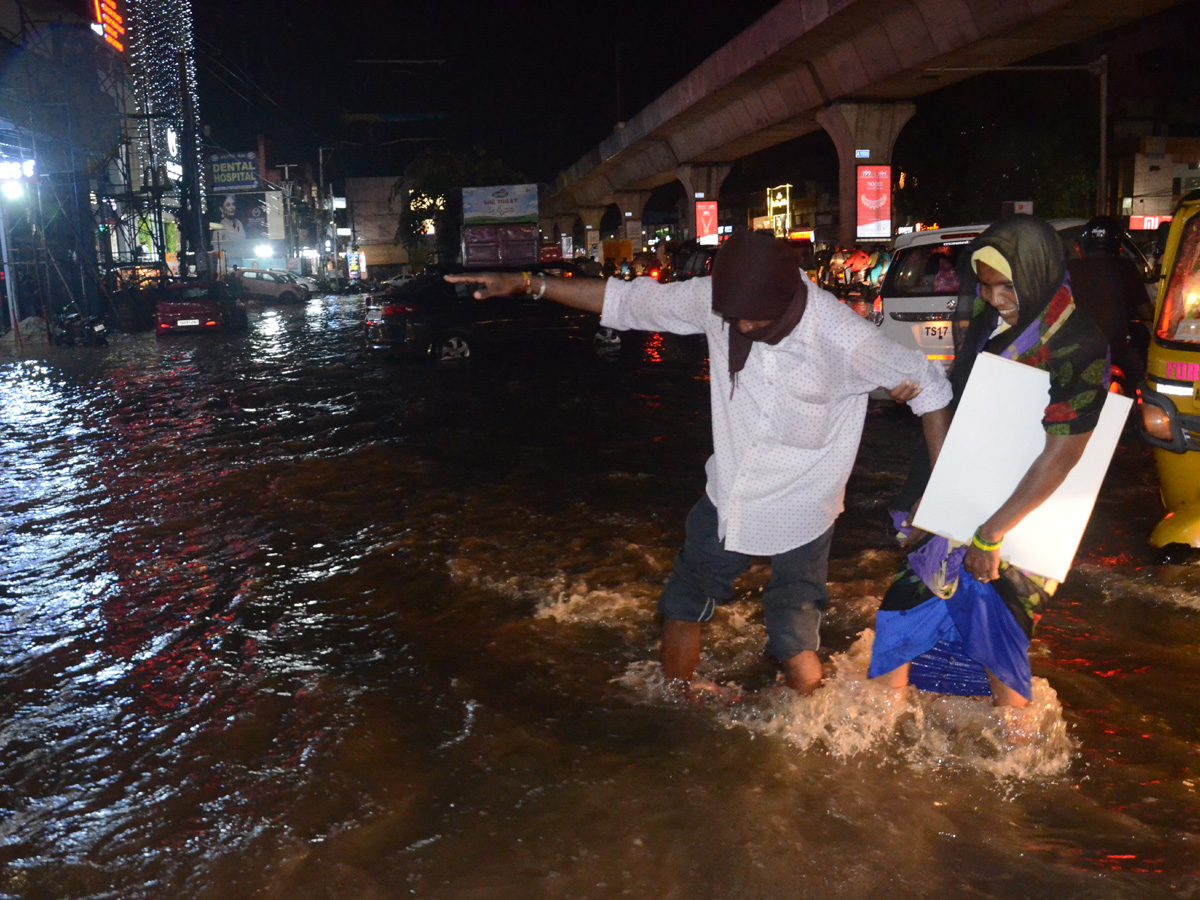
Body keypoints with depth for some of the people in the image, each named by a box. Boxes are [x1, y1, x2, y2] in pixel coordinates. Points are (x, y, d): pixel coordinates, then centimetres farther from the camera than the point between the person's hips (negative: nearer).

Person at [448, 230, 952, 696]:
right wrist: (526, 284, -5)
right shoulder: (715, 301, -16)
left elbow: (928, 384, -14)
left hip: (800, 517, -4)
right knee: (683, 604, 18)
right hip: (727, 498, 4)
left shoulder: (844, 339, -26)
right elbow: (627, 301, -5)